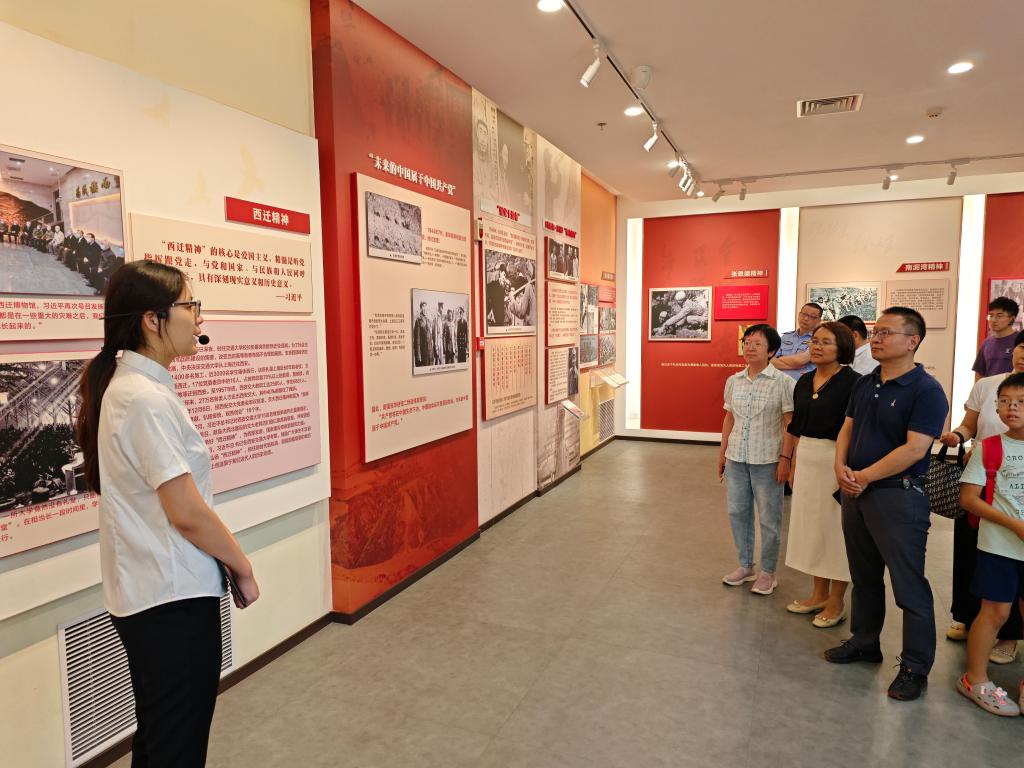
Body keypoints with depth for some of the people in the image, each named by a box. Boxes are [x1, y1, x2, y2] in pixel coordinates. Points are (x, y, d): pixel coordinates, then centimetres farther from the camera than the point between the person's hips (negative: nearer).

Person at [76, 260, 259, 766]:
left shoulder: (126, 384, 8)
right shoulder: (147, 399, -22)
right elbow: (187, 513, -21)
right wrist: (243, 567, -9)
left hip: (145, 593, 10)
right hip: (174, 598, -9)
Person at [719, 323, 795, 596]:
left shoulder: (782, 382, -9)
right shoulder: (733, 381, 5)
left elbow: (790, 424, -8)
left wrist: (786, 459, -12)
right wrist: (722, 453, 14)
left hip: (766, 460, -5)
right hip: (736, 458, 5)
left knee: (769, 519, 7)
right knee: (737, 512, 13)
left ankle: (768, 572, 24)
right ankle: (745, 566, 30)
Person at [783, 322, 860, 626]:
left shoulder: (852, 382, -12)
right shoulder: (804, 381, 9)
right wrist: (792, 461, 15)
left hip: (836, 459, -7)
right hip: (805, 458, 7)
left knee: (835, 527, 5)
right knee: (810, 523, 14)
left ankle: (837, 601, 21)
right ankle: (819, 594, 31)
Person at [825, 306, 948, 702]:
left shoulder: (926, 390, -13)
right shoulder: (865, 384, 9)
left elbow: (915, 449, -20)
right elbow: (847, 429, 11)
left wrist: (864, 477, -17)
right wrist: (841, 467, -6)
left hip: (898, 495, -7)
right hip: (855, 491, 7)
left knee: (909, 586, 3)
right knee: (864, 576, 19)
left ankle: (915, 667, 17)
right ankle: (864, 641, 35)